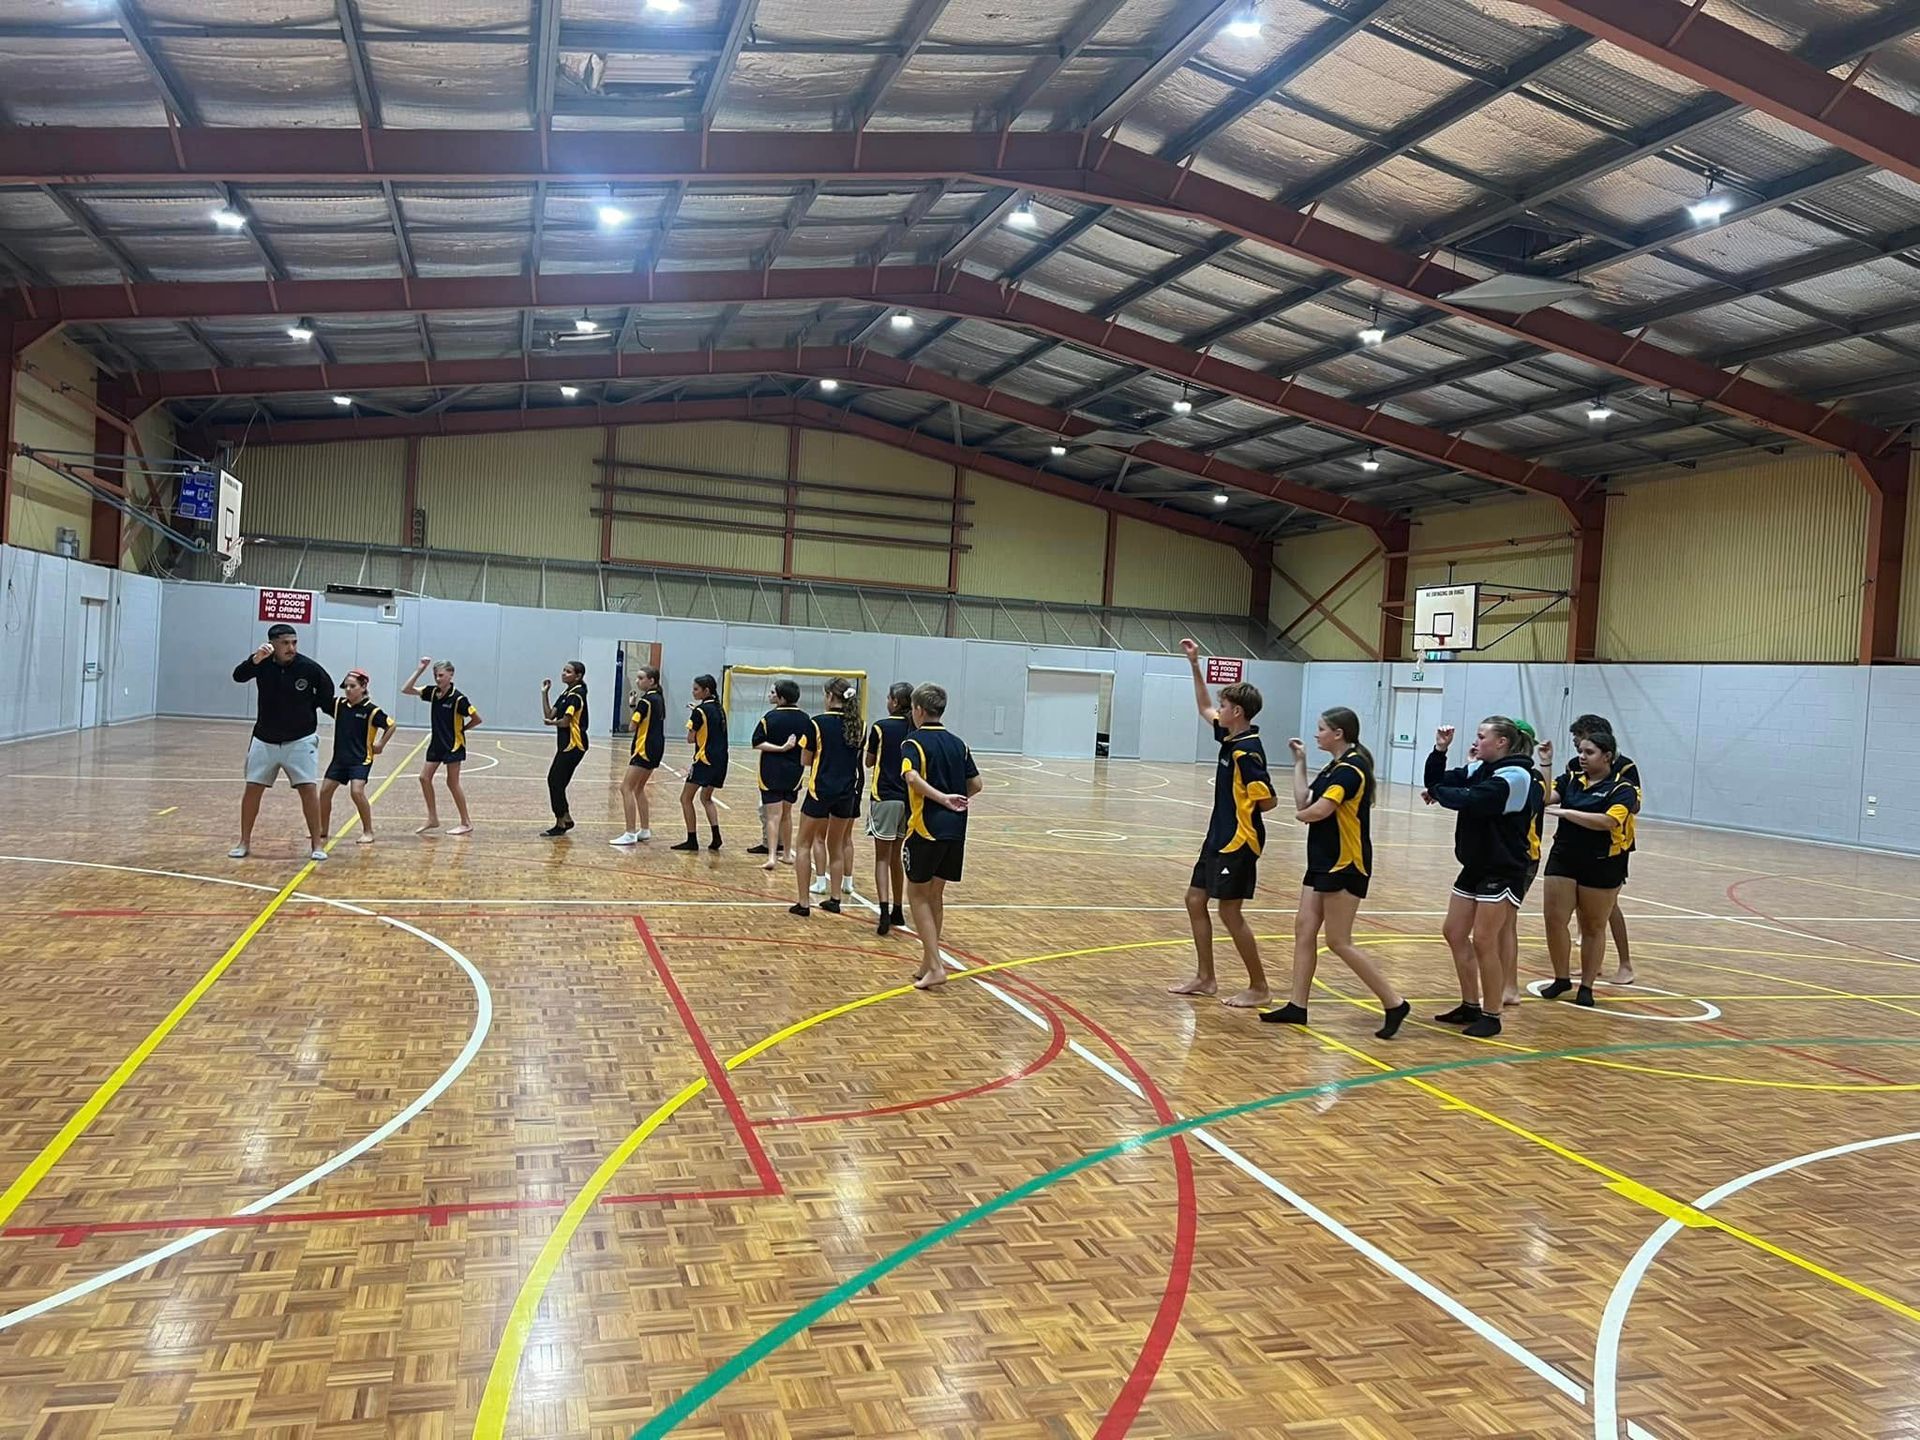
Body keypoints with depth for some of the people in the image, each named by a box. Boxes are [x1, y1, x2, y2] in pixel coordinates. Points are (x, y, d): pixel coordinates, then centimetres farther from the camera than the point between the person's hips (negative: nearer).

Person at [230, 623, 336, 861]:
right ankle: (244, 842, 18)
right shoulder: (262, 663, -9)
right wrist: (255, 659, -44)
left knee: (308, 788, -7)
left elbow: (327, 694, 3)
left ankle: (317, 844, 2)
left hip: (300, 740, -2)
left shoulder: (310, 668, -13)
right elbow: (238, 676, -28)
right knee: (252, 788, 5)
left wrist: (304, 707, -2)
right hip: (264, 740, 2)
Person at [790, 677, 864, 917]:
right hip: (847, 791, 5)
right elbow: (859, 758, 6)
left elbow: (806, 759, -3)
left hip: (821, 790, -5)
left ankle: (803, 902, 2)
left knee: (803, 844, 7)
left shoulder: (817, 723, -10)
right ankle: (834, 898, 21)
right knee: (837, 845, 19)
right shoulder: (856, 725, 2)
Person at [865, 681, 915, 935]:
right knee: (896, 856, 18)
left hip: (885, 798, -4)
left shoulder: (881, 727, -8)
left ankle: (885, 911, -17)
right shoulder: (917, 730, 3)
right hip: (909, 798, 5)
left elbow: (869, 762, 4)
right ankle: (897, 911, 24)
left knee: (882, 858, -2)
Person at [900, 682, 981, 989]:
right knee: (934, 895, 16)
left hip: (926, 828, -6)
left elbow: (912, 776, -26)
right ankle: (928, 963, 22)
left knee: (918, 894, 5)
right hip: (956, 829, 6)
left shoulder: (914, 743, -6)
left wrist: (944, 798, -28)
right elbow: (975, 785, 9)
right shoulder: (958, 743, 11)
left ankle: (935, 966, -3)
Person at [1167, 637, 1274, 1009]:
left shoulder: (1247, 752, -20)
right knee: (1195, 900, 13)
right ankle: (1205, 979, 22)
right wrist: (1195, 665, 19)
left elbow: (1268, 800, -20)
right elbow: (1204, 708, 24)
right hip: (1219, 838, 10)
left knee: (1230, 912, -4)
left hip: (1238, 842, -10)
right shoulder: (1229, 737, 7)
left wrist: (1242, 812, -2)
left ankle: (1259, 987, 9)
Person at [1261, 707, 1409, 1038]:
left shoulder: (1351, 768, -17)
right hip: (1323, 861, 10)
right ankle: (1297, 1005, 13)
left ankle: (1394, 1003, 4)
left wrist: (1302, 814, -3)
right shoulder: (1333, 767, 14)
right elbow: (1302, 803, 6)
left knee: (1338, 941, -6)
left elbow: (1318, 811, -25)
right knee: (1304, 928, 8)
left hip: (1345, 865, -10)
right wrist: (1299, 762, 10)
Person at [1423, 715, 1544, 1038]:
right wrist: (1440, 750, -6)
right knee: (1454, 933, 12)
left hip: (1503, 871, -9)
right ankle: (1470, 1006, 24)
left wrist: (1437, 793, -12)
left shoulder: (1516, 775, -17)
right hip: (1475, 866, 9)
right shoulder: (1479, 769, 8)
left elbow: (1471, 800, -28)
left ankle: (1491, 1015, 8)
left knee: (1484, 941, -5)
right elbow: (1437, 781, 8)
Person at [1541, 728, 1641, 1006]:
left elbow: (1607, 821, -24)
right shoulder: (1571, 780, 6)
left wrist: (1566, 812, -26)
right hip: (1563, 860, 4)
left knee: (1593, 928, 8)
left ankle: (1587, 986, 20)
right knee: (1554, 920, -2)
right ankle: (1561, 978, 15)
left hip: (1602, 866, -4)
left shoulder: (1622, 789, -8)